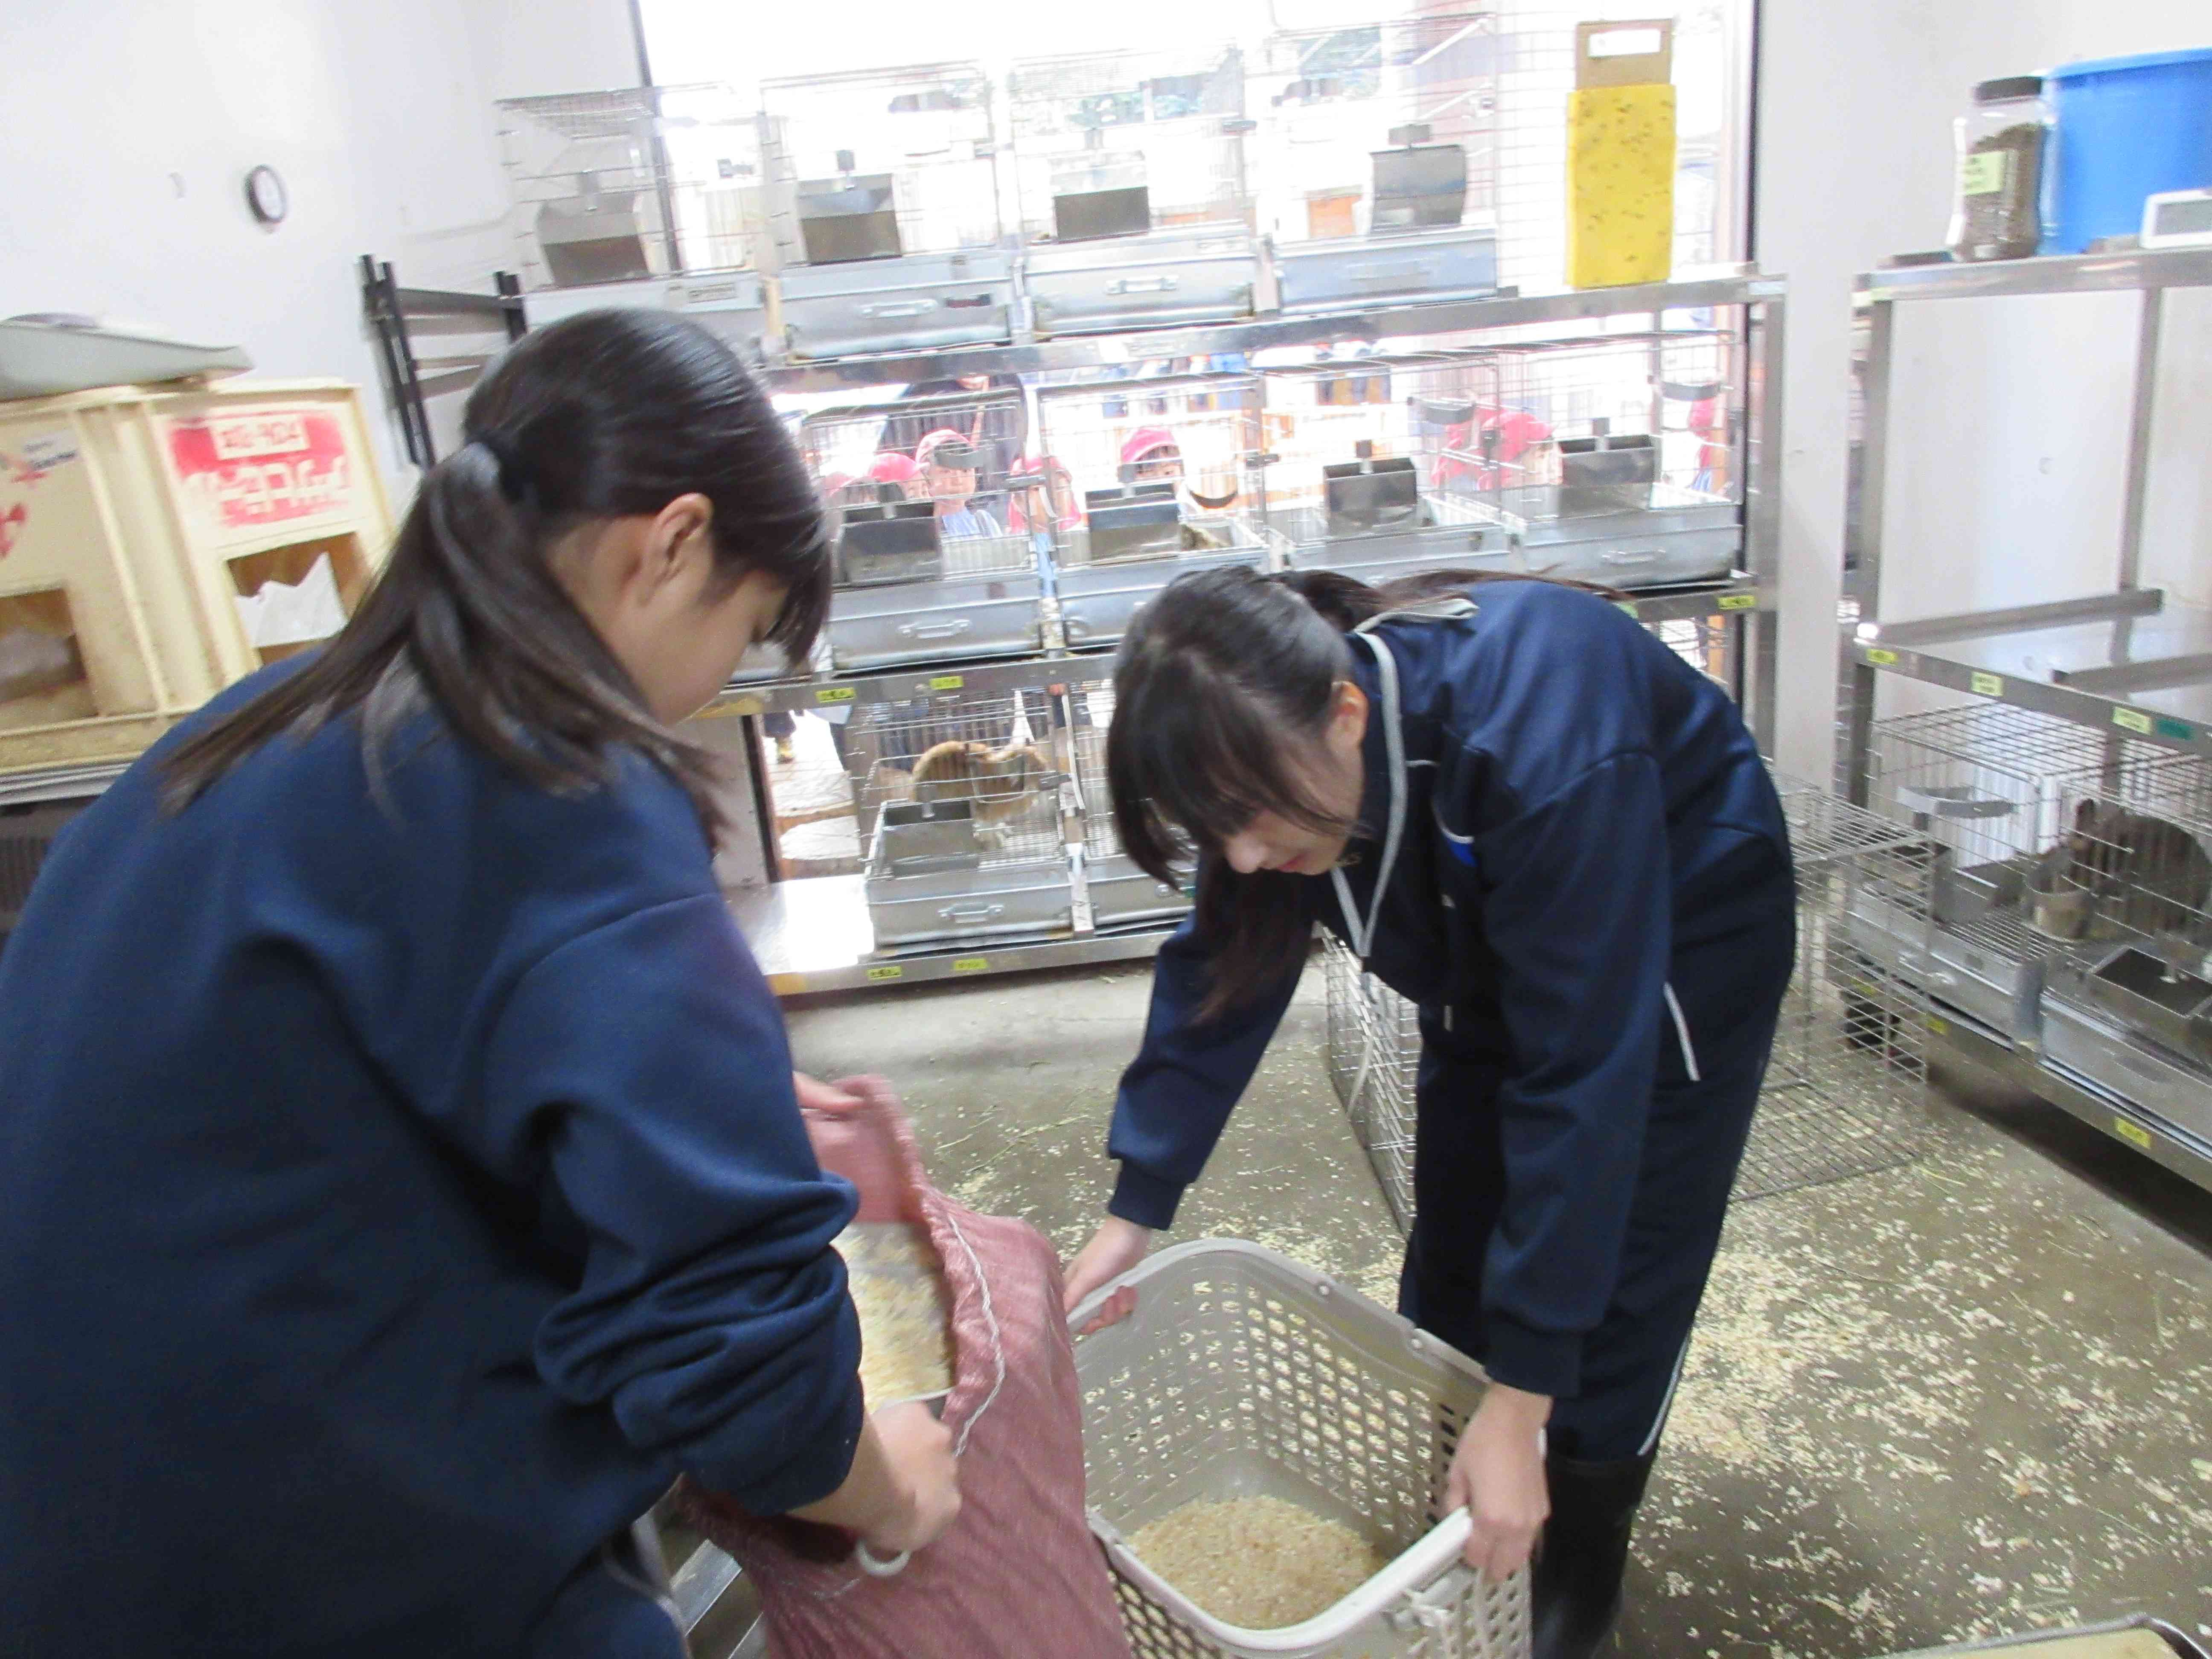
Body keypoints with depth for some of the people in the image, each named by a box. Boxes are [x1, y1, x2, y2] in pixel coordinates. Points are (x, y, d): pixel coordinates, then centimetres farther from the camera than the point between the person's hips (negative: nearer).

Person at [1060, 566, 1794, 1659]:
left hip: (1678, 943, -5)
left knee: (1619, 1279, 1)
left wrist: (1518, 1405, -34)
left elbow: (1583, 1073, -40)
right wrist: (1134, 1212, -10)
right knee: (1448, 1262, 9)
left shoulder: (1543, 749, -43)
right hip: (1490, 946, 5)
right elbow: (1220, 976, -12)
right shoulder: (1278, 741, -24)